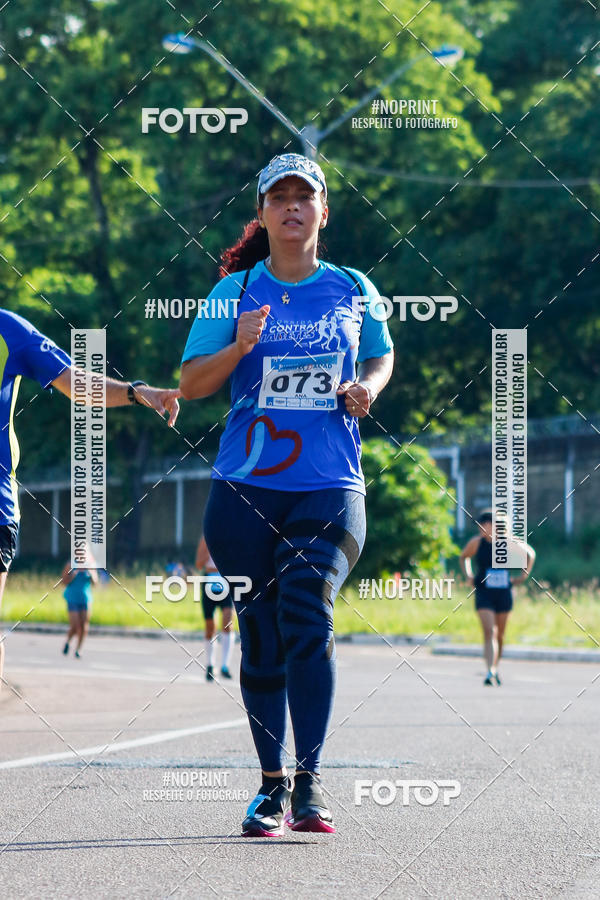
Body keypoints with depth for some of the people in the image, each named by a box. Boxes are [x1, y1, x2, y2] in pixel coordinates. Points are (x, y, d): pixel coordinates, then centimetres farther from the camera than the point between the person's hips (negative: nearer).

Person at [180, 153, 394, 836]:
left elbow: (381, 356, 25)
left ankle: (310, 781, -14)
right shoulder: (235, 291, 4)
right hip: (246, 489, 1)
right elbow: (190, 383, 1)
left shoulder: (353, 291, 8)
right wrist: (238, 349, -17)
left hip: (330, 486, -1)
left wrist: (367, 387, 2)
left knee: (307, 619, -18)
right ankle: (272, 785, 15)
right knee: (261, 637, 3)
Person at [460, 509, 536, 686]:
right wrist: (468, 577, 5)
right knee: (489, 632, -17)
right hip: (483, 594, -2)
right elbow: (463, 557, 16)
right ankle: (490, 672, -25)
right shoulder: (477, 542, -6)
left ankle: (495, 668, 33)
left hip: (504, 593, 2)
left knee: (500, 635, 13)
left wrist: (524, 576, 7)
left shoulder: (509, 542, -5)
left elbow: (530, 553, 13)